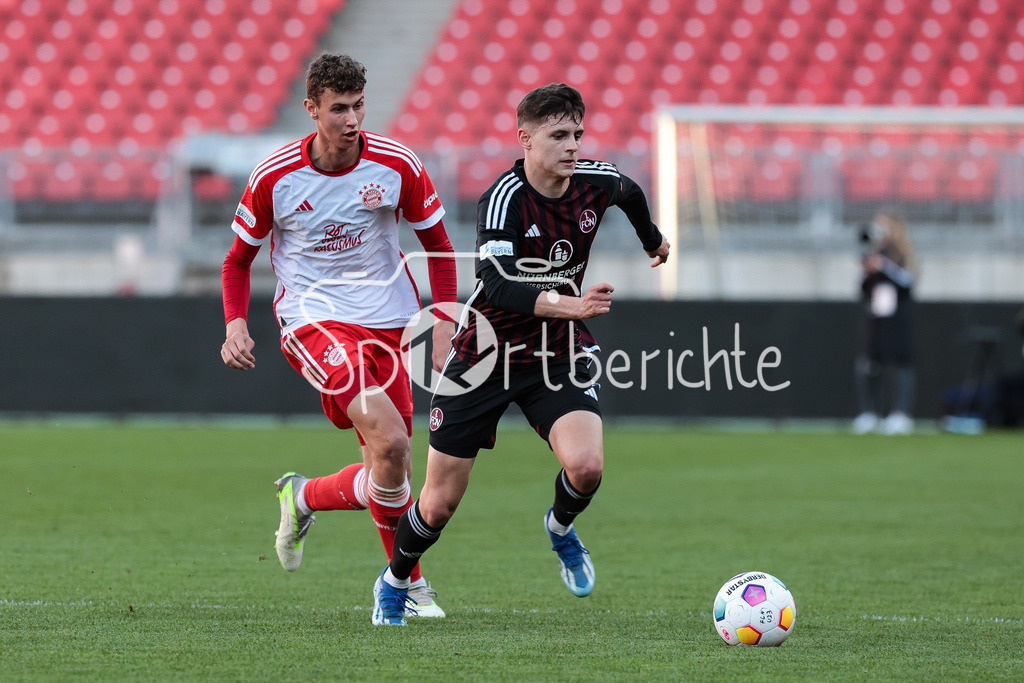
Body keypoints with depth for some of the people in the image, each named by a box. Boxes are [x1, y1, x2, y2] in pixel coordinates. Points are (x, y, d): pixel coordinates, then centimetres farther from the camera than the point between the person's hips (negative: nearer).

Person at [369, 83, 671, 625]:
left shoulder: (597, 182, -8)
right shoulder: (503, 199, -24)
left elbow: (632, 195, 19)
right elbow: (497, 284, -36)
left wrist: (654, 242, 38)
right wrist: (568, 305, -50)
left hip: (558, 352, 3)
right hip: (486, 352, -3)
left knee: (586, 466, -23)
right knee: (440, 502, 3)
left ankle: (560, 528, 13)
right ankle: (394, 582, 33)